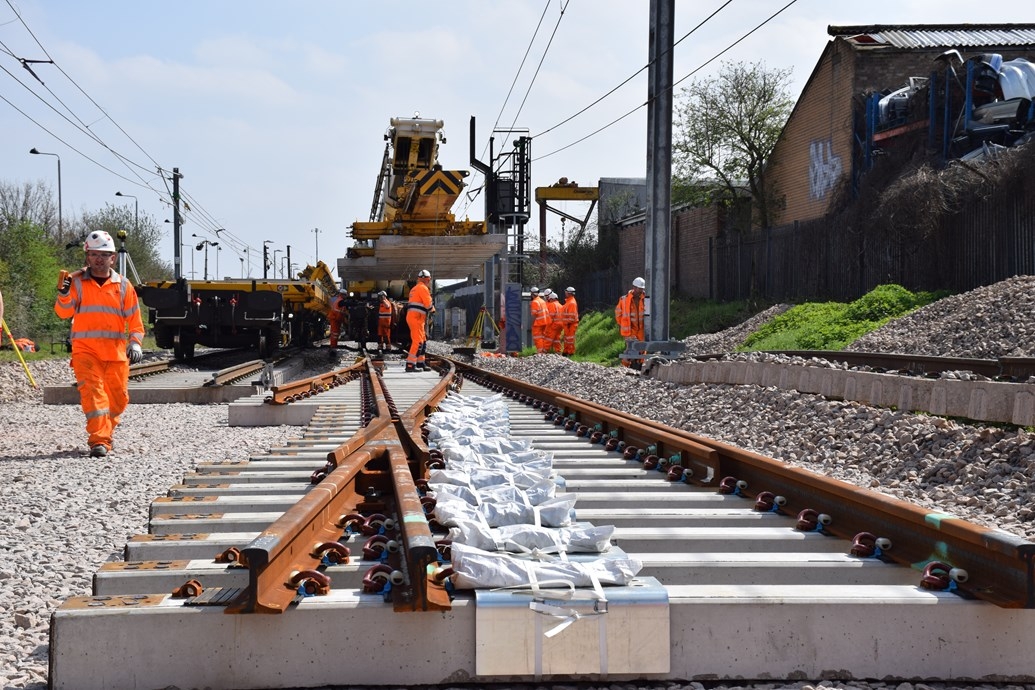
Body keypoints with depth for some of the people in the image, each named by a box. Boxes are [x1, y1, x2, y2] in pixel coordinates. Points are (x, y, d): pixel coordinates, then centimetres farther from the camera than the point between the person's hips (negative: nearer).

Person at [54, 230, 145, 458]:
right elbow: (63, 312, -1)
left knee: (118, 397, 6)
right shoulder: (77, 282, 6)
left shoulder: (123, 285, 9)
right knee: (92, 391, -16)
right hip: (85, 349, -2)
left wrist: (135, 343, -3)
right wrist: (64, 294, -20)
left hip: (116, 351, 2)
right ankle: (99, 441, -19)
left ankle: (105, 433, 31)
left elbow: (134, 318, 10)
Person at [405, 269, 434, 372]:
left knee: (423, 341, 16)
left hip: (411, 316, 10)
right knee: (418, 341, -13)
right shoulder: (423, 288, -8)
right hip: (416, 318, -10)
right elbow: (428, 304, -14)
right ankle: (410, 365, -19)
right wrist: (432, 309, 6)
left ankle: (420, 363, 19)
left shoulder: (414, 289, 23)